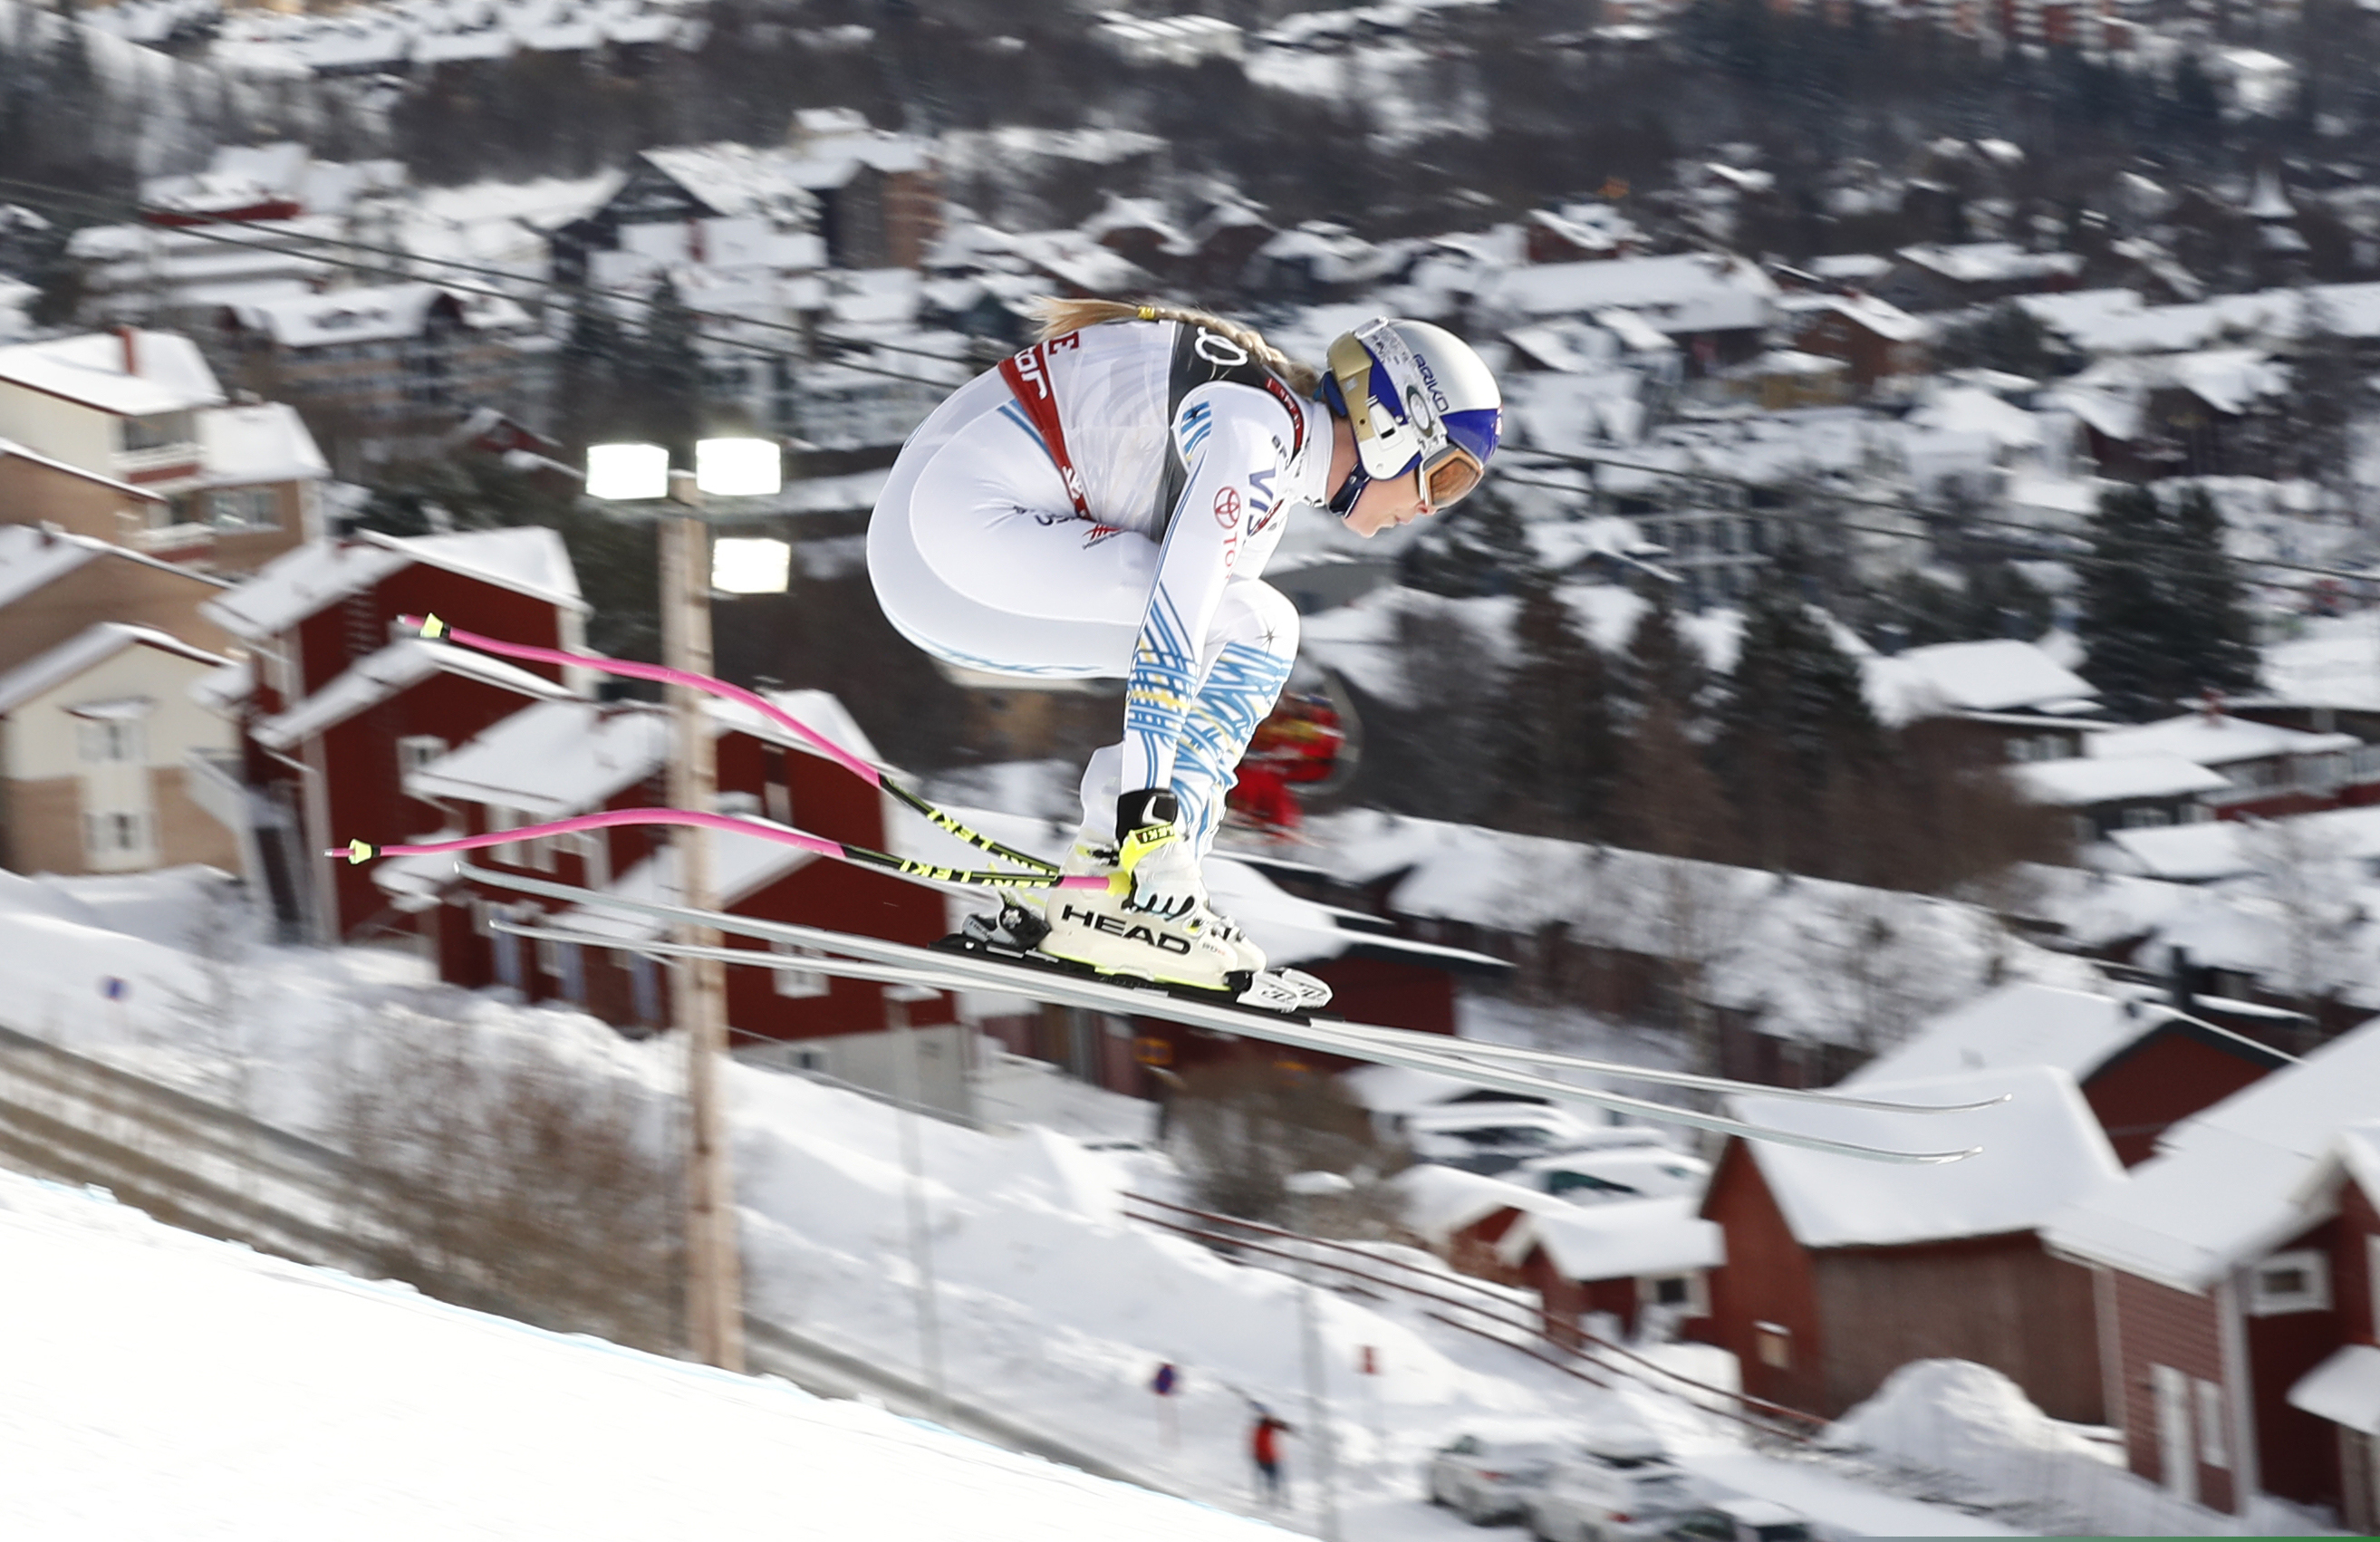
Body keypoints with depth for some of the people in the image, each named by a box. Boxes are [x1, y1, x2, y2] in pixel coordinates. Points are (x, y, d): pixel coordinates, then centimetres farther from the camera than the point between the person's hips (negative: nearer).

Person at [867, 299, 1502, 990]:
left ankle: (1105, 869, 7)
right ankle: (1112, 897, -12)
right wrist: (1149, 806, -25)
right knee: (1255, 631, -12)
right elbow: (1174, 619, -23)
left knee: (1246, 634, 13)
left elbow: (1206, 647, 21)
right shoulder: (1260, 435, -15)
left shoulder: (1277, 468, 16)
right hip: (961, 525, -10)